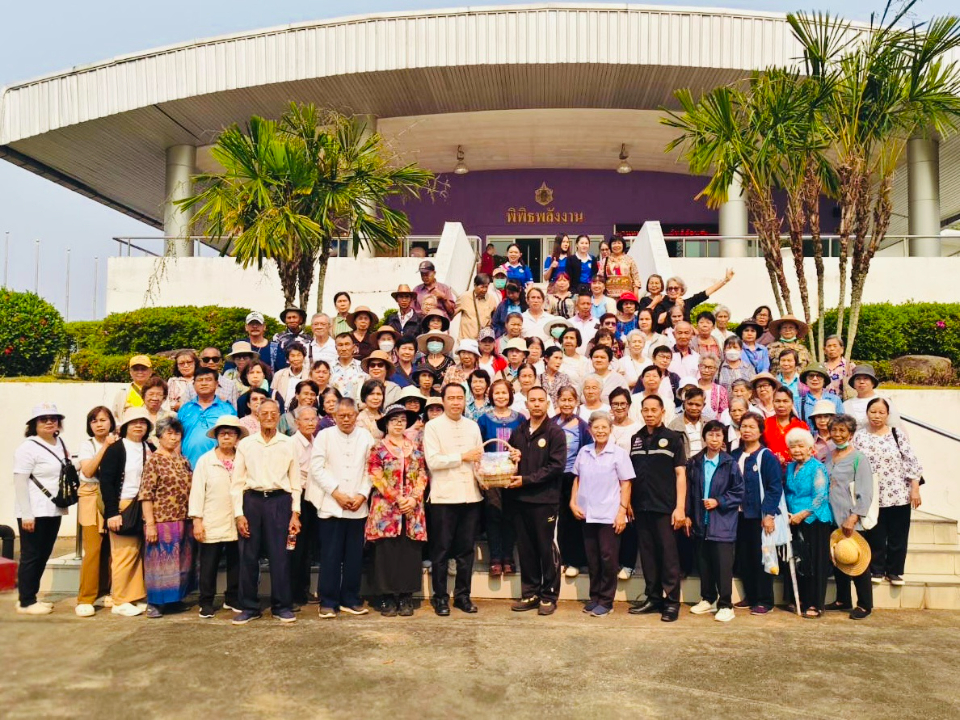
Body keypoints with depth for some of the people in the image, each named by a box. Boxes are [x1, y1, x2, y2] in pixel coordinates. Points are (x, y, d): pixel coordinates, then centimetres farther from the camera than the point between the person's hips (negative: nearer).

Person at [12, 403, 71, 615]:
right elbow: (19, 482, -14)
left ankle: (30, 597, 24)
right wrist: (26, 514, -17)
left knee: (43, 555, 13)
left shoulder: (60, 444, 10)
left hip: (54, 510, 7)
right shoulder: (28, 447, -10)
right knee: (31, 556, 1)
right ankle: (26, 602, 11)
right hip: (35, 512, -7)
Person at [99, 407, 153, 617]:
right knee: (124, 555, -2)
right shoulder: (115, 449, -4)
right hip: (123, 507, -5)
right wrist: (112, 513, -14)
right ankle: (120, 602, 8)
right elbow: (106, 481, -9)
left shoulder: (149, 449, 11)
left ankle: (137, 598, 16)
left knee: (140, 554, 6)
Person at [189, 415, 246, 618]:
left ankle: (232, 599, 25)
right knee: (209, 565, 5)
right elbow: (197, 491, -1)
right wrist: (197, 520, -6)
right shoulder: (205, 460, 2)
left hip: (236, 523, 2)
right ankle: (206, 603, 18)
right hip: (212, 524, -2)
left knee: (235, 563, 10)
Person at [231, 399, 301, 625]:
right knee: (248, 556, 4)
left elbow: (295, 482, 8)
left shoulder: (288, 444, 6)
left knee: (279, 555, 1)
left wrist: (295, 514, 3)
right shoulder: (245, 444, 6)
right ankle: (249, 607, 17)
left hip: (279, 500, -1)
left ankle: (282, 606, 13)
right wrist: (239, 514, -1)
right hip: (251, 500, 1)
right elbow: (237, 482, 6)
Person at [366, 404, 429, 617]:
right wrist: (398, 499, -12)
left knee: (410, 552, 1)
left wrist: (413, 499, -7)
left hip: (412, 509, 3)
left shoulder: (415, 448, 14)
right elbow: (376, 478, -5)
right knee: (386, 551, -2)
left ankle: (406, 597, 9)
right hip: (386, 508, -3)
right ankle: (388, 598, 6)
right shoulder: (378, 449, 3)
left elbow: (422, 476, 9)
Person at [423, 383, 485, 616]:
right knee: (441, 549, 4)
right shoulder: (433, 426, -2)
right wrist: (463, 457, -9)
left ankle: (463, 595, 23)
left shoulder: (473, 426, 13)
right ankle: (440, 597, 16)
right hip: (444, 497, -4)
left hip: (471, 495, 4)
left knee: (466, 549, 11)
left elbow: (480, 457, 14)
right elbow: (432, 461, -13)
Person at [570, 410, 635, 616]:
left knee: (608, 558, 2)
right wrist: (573, 502, 3)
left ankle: (606, 601, 12)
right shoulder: (584, 452, 6)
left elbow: (626, 484, -5)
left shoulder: (619, 453, -5)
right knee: (592, 558, 11)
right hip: (587, 514, 4)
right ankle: (594, 597, 23)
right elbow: (577, 479, 13)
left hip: (609, 515, -4)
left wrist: (622, 512, -10)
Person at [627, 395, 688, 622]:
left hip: (665, 507, -4)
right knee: (647, 554, 10)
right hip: (641, 507, 4)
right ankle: (653, 598, 20)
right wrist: (627, 502, 8)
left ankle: (671, 602, 8)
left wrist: (680, 507, -11)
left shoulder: (672, 438, -1)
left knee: (668, 554, 0)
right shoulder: (635, 439, 11)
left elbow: (680, 474, -4)